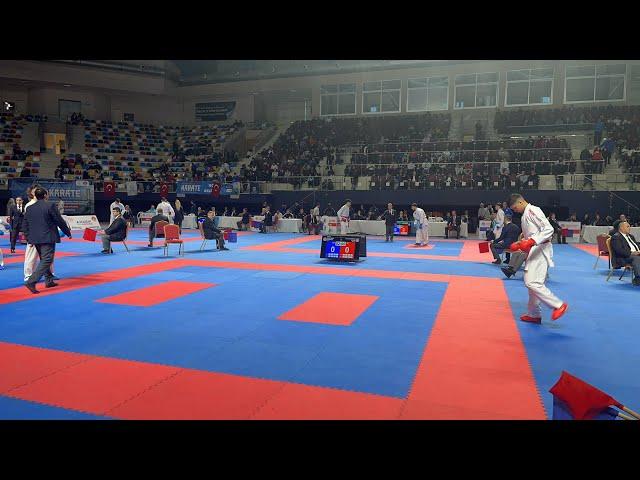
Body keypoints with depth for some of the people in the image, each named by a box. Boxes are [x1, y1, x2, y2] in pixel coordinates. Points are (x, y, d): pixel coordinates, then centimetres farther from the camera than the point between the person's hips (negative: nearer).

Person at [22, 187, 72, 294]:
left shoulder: (29, 208, 8)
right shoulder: (50, 206, -10)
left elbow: (25, 225, 12)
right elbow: (60, 221, -7)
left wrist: (29, 239, 21)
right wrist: (68, 232, 6)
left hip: (35, 239, 7)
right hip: (48, 238, -7)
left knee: (44, 259, 20)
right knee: (46, 260, -6)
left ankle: (49, 281, 28)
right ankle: (31, 282, -18)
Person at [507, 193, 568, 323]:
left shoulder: (533, 211, -12)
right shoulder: (525, 214, 18)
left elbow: (549, 229, -23)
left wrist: (531, 241, -31)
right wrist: (518, 244, 13)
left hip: (540, 251, -10)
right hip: (534, 251, 10)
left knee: (532, 282, -17)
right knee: (531, 282, 14)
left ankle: (559, 305, -8)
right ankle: (534, 314, 24)